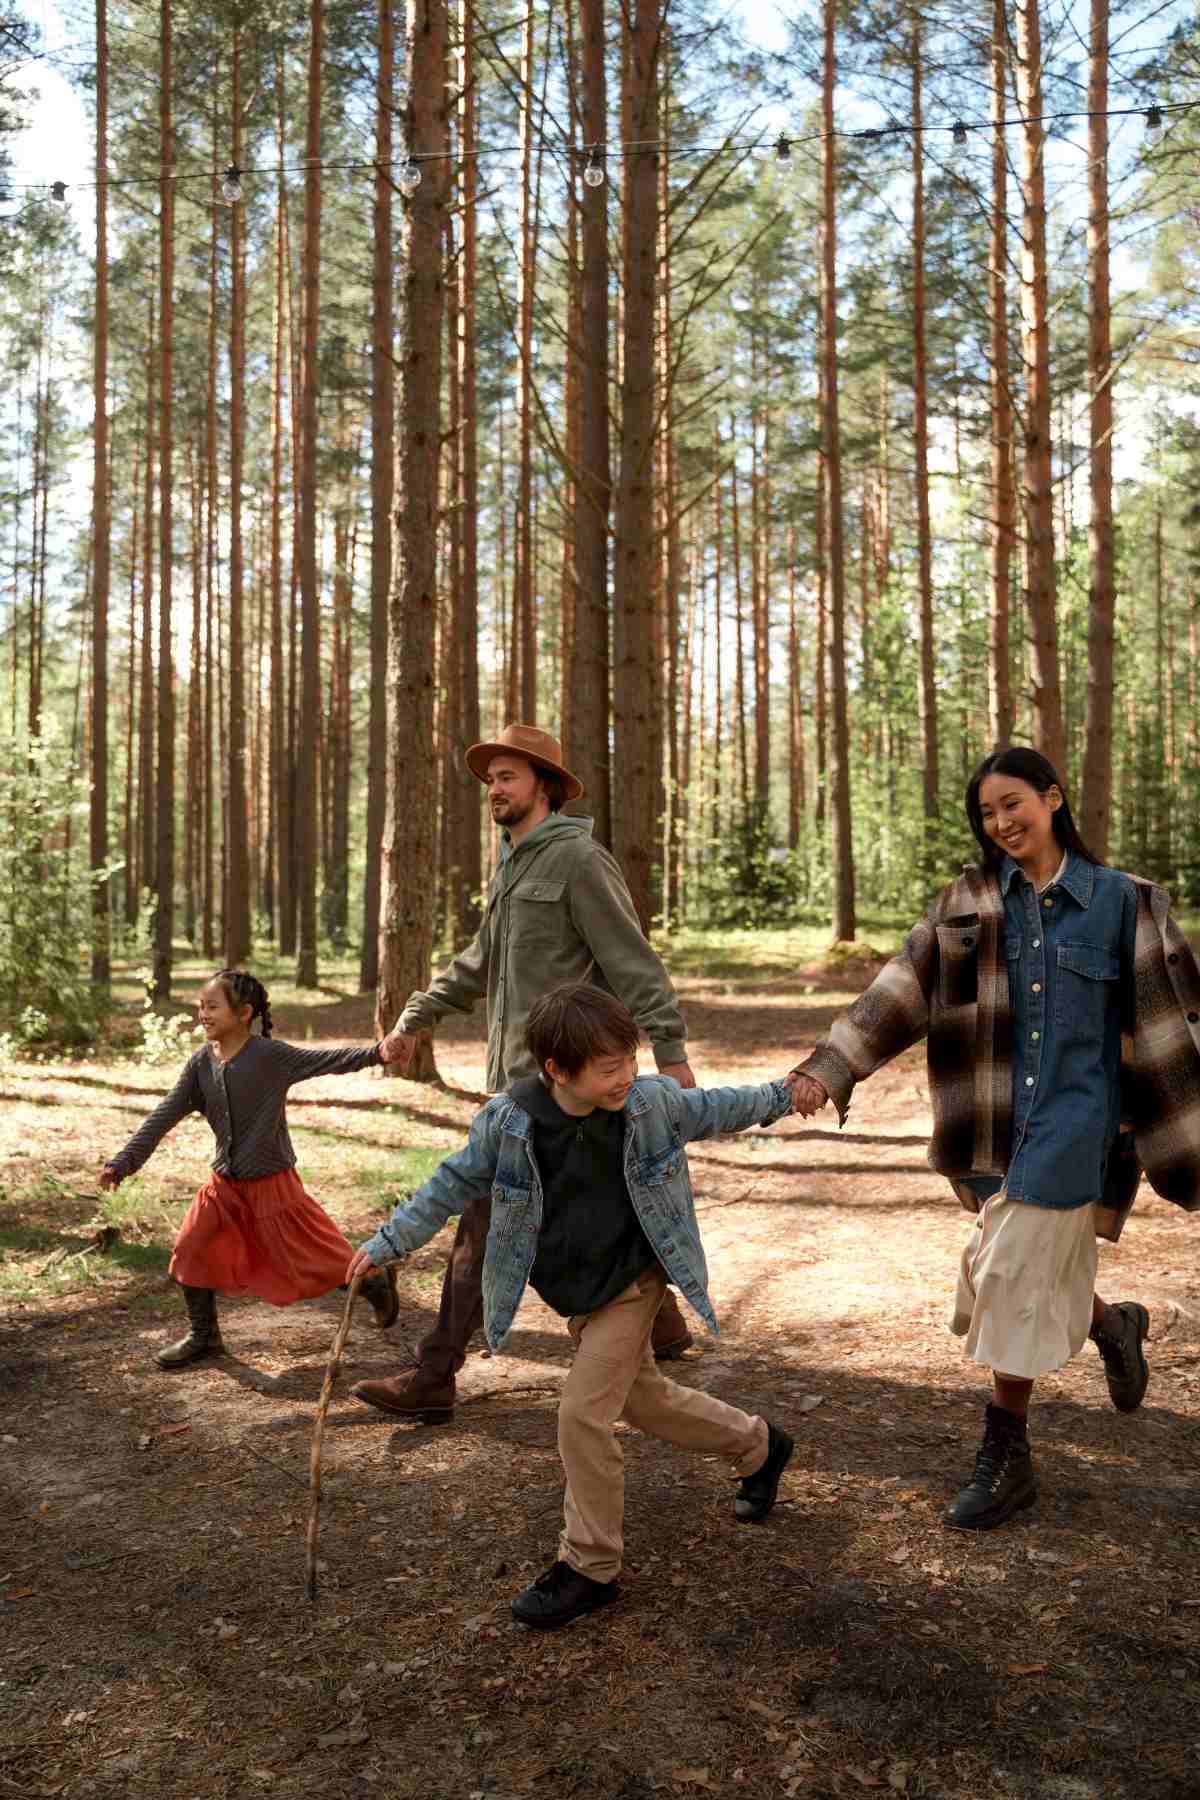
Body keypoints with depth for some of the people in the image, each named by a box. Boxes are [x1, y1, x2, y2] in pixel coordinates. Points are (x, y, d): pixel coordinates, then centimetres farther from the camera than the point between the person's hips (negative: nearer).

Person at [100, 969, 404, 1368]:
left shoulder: (269, 1054, -17)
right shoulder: (201, 1063, -2)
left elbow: (325, 1061, -20)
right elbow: (165, 1116, 0)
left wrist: (375, 1052, -34)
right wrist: (124, 1161, -5)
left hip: (271, 1181, -5)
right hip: (225, 1182, 5)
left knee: (313, 1256, 2)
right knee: (191, 1250, 2)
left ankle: (375, 1280, 29)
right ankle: (204, 1335, 22)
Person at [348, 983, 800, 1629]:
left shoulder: (652, 1102, -18)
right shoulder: (507, 1122, -20)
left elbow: (708, 1109, 3)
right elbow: (453, 1184, -5)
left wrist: (780, 1097, 14)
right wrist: (389, 1242, -7)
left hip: (631, 1283, -3)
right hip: (573, 1294, 3)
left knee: (583, 1412, -10)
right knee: (645, 1401, 19)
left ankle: (590, 1566, 9)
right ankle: (757, 1446, 45)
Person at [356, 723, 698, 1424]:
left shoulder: (579, 858, -11)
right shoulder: (514, 868, 18)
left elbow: (634, 963, -16)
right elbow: (479, 965, 28)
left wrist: (672, 1053, -19)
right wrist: (416, 1019, 26)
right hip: (519, 1071, 9)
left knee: (487, 1216, -7)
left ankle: (435, 1379, 1)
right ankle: (660, 1321, 31)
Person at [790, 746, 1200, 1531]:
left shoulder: (1120, 901, -2)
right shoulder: (969, 904, 3)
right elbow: (901, 990, -6)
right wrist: (828, 1069, -17)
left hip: (1075, 1114, -3)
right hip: (998, 1119, 3)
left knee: (1015, 1276, -5)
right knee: (1023, 1276, 11)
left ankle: (1007, 1458, 12)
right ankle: (1114, 1323, 44)